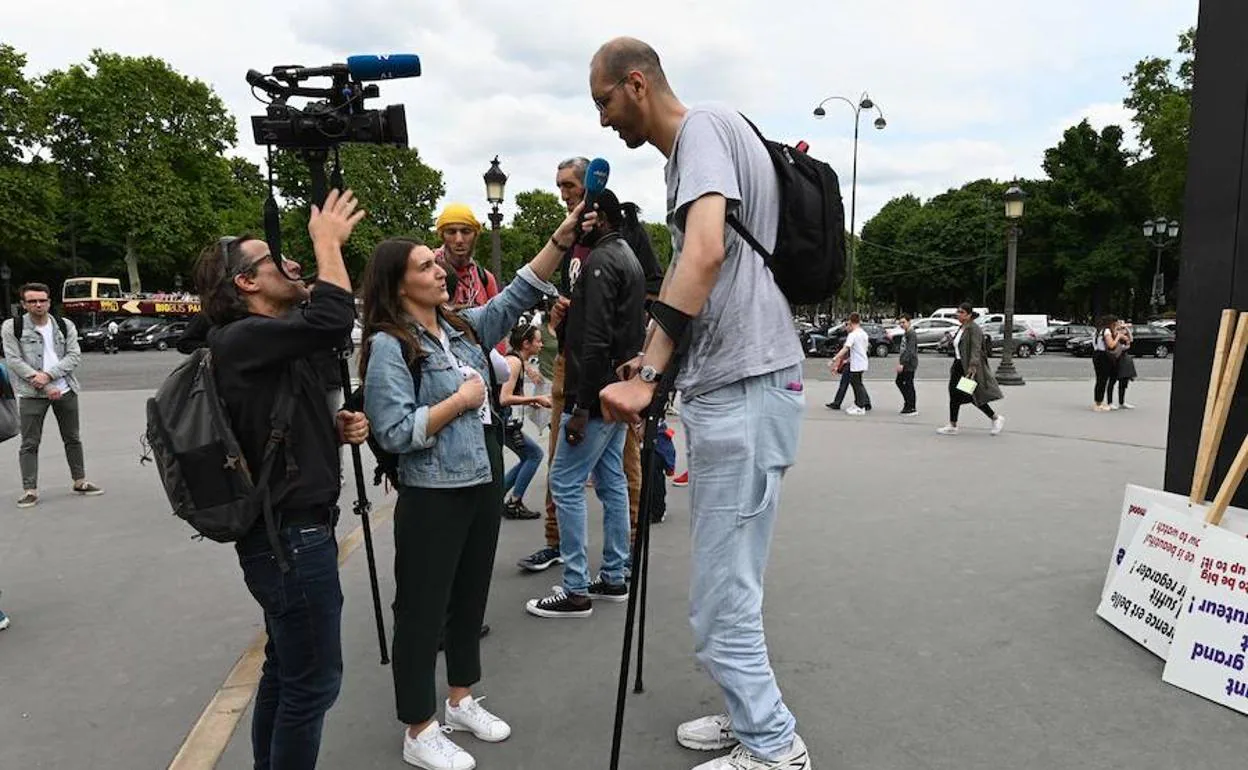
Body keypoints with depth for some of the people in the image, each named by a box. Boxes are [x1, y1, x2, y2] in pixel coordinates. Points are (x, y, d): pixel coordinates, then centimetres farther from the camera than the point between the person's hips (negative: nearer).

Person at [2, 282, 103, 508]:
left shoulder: (65, 326, 6)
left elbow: (74, 355, -2)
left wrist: (49, 375, -17)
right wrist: (44, 386, -15)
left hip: (65, 390, 3)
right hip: (31, 393, -3)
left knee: (73, 439, 12)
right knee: (30, 443, -1)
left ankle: (80, 481, 24)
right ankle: (30, 490, 3)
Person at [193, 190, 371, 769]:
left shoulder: (271, 344, 15)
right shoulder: (244, 339, -16)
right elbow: (333, 320, -33)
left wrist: (338, 430, 2)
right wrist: (327, 241, -17)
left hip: (287, 531, 10)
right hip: (292, 537, -10)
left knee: (285, 669, 20)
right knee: (313, 680, -1)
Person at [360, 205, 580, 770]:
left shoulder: (463, 326, 7)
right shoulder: (389, 347, -13)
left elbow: (518, 295, 3)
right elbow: (395, 433, -21)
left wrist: (563, 236, -6)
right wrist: (461, 399, -17)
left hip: (484, 484, 8)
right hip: (433, 496, -7)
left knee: (471, 597, 19)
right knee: (423, 609, 5)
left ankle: (461, 701, 37)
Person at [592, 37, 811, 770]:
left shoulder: (704, 124, -7)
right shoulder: (695, 144, 22)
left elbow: (706, 252, -24)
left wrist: (649, 372, -29)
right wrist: (654, 363, 29)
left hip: (744, 388, -10)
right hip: (731, 386, 10)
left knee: (721, 598, -2)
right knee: (732, 585, 18)